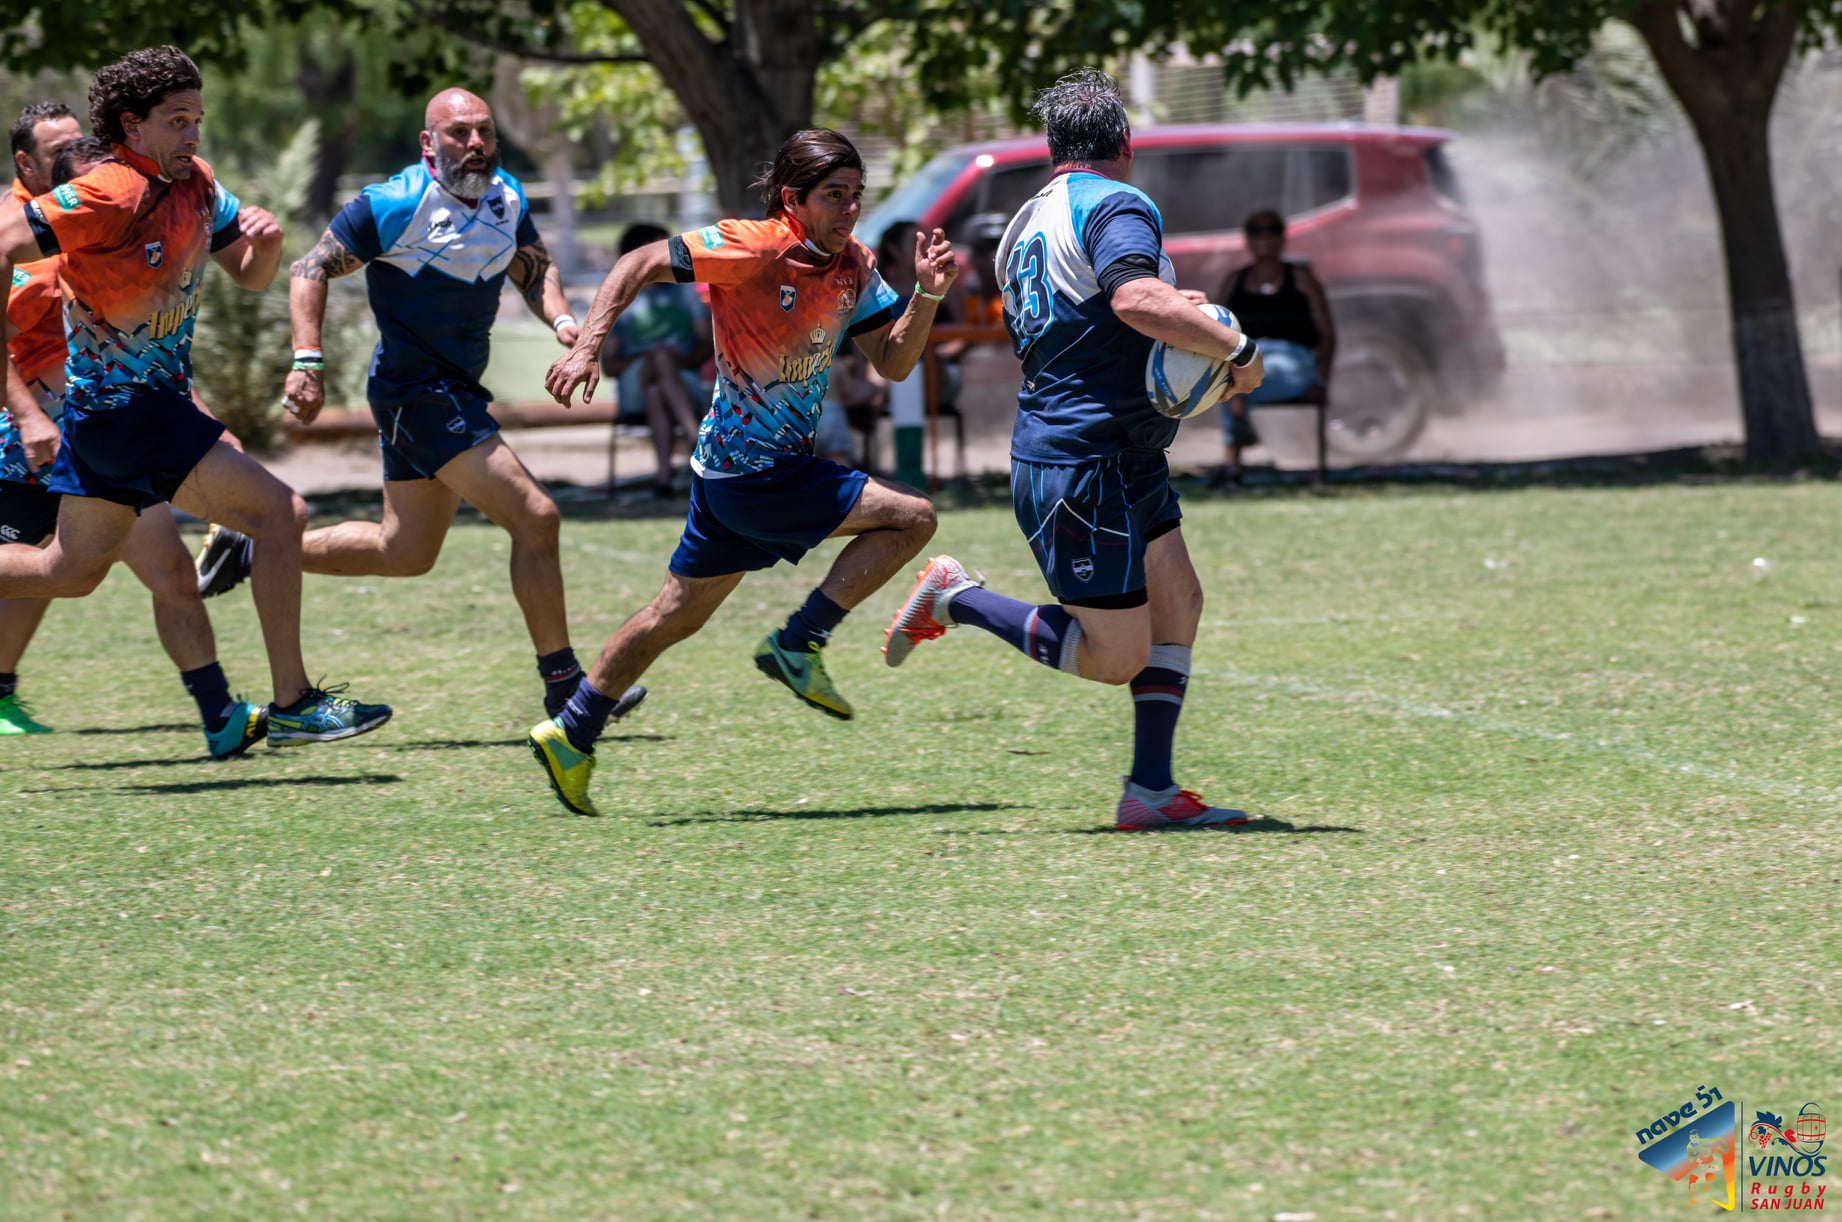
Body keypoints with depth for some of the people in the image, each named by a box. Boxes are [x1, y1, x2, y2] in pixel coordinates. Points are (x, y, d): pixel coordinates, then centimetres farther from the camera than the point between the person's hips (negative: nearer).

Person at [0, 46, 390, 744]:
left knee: (70, 571, 18)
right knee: (280, 512, -12)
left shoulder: (196, 184, 6)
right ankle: (292, 705, -10)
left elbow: (250, 276, 15)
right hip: (125, 406, -9)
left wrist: (267, 243, -9)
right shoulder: (112, 195, -20)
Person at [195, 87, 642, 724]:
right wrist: (307, 362, -20)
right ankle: (562, 685, -8)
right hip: (417, 390, -9)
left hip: (455, 387, 9)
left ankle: (249, 553, 31)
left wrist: (561, 319, -3)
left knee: (404, 552, 18)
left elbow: (533, 267, 19)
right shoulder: (395, 205, -16)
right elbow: (311, 269, -10)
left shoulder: (507, 198, 5)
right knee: (534, 517, -15)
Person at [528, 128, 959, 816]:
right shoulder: (754, 248, -18)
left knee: (678, 613, 17)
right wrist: (586, 348, -22)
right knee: (911, 518, -10)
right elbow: (641, 265, -15)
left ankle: (572, 735, 25)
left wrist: (927, 295, -7)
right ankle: (798, 645, -5)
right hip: (753, 473, -8)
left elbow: (893, 364, 9)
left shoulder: (854, 267, 5)